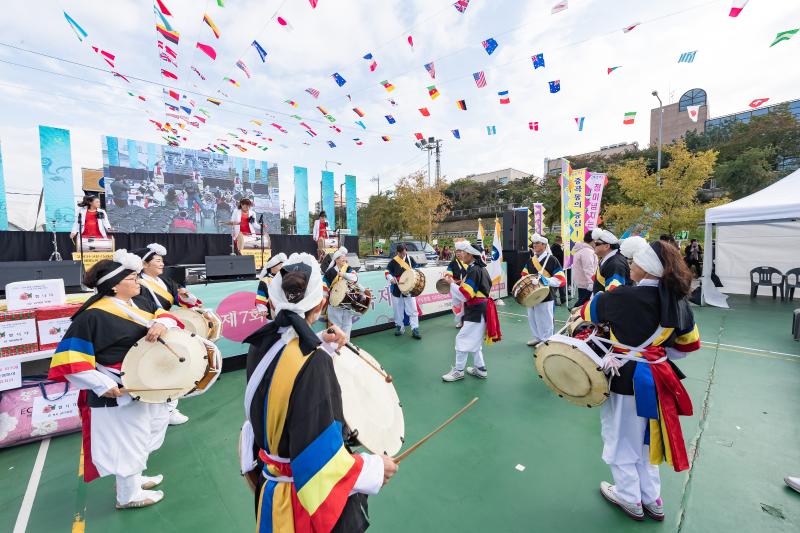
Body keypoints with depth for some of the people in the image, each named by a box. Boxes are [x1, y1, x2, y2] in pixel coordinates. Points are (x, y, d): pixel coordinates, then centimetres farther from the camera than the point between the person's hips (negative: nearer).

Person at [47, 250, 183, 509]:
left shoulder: (136, 304, 4)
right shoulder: (94, 315, -21)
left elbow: (163, 314, 6)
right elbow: (70, 357, -21)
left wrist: (162, 323, -19)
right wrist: (102, 384, -24)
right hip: (118, 391, -9)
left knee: (140, 436, 25)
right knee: (126, 440, 9)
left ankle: (133, 477, 47)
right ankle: (128, 495, 31)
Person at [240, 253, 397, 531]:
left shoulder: (261, 345, -9)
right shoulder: (314, 364, -32)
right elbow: (319, 458, -30)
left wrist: (322, 346, 2)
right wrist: (373, 469, -16)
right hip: (308, 501, -6)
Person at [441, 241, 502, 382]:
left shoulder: (473, 270, -21)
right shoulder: (481, 268, 10)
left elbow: (465, 295, -24)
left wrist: (451, 283, -13)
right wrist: (457, 283, 12)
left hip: (476, 311, -10)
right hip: (480, 309, 10)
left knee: (462, 339, -1)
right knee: (474, 340, 19)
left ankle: (458, 371, 10)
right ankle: (480, 368, 29)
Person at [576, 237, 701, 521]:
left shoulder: (624, 296, -24)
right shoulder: (677, 300, -3)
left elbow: (589, 311, -7)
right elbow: (691, 342, 10)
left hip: (626, 378, -6)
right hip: (656, 377, 7)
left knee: (622, 438, 17)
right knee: (645, 437, 26)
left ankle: (630, 498, 37)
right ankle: (652, 500, 42)